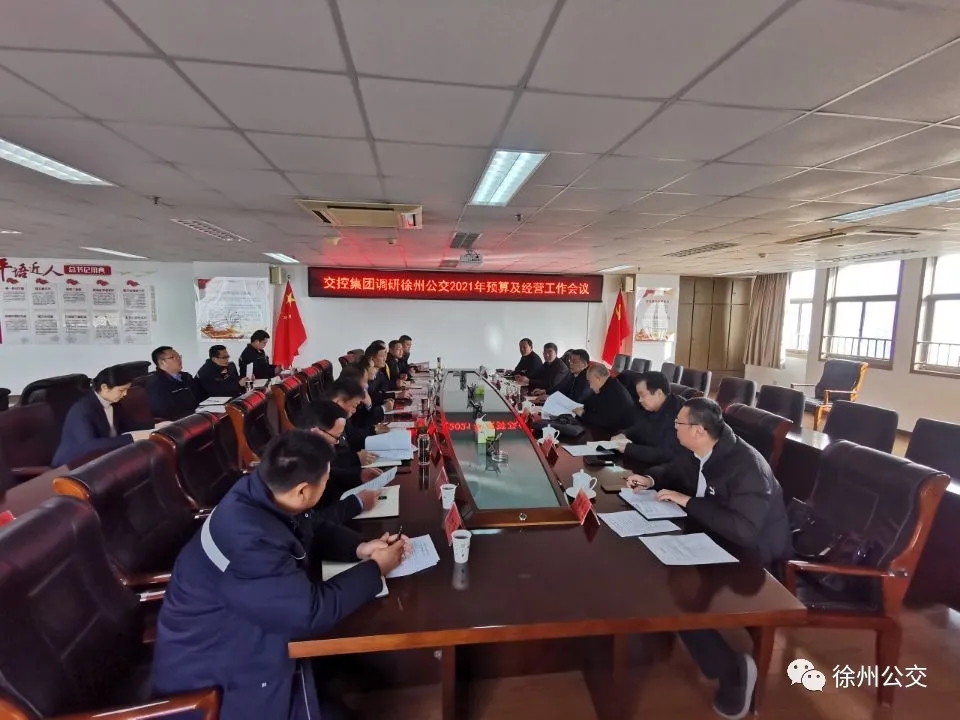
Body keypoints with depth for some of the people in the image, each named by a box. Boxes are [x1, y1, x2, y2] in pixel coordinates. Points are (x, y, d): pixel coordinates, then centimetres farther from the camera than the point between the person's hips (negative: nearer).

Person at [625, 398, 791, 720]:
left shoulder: (748, 467, -29)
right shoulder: (696, 452, -4)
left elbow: (742, 529, -38)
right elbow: (673, 471, 17)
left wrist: (686, 501, -31)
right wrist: (651, 480, -6)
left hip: (750, 554, -8)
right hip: (715, 538, 8)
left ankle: (731, 668, 0)